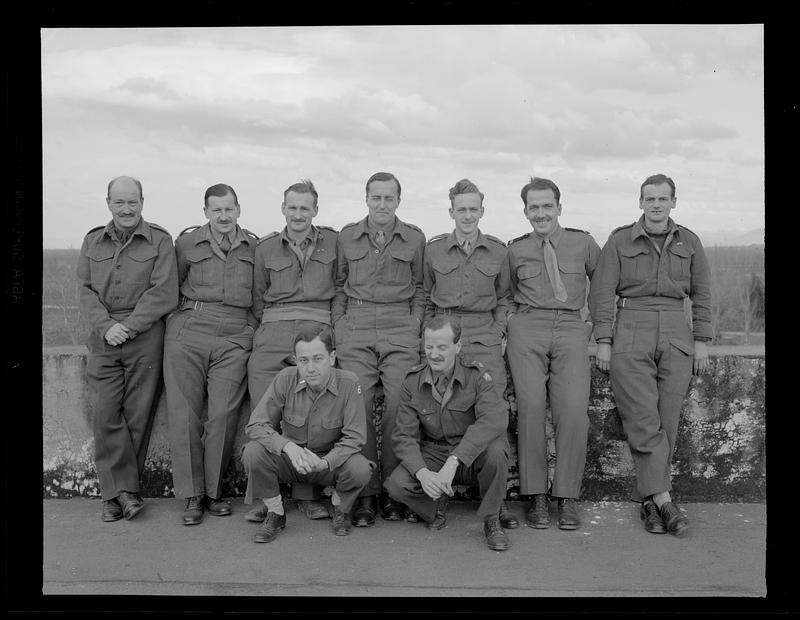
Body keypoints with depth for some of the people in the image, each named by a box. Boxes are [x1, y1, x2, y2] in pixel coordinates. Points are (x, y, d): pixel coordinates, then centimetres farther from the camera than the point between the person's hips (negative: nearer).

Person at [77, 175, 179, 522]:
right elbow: (85, 290, 8)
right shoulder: (92, 241, 14)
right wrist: (105, 326, -9)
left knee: (137, 415, -1)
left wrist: (128, 327, -13)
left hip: (146, 337, -3)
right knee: (105, 413, -5)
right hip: (103, 338, 3)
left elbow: (163, 293, -6)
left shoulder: (159, 241, 3)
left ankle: (116, 492, 10)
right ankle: (124, 491, 0)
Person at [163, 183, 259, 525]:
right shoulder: (187, 242, 7)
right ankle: (192, 494, 9)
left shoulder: (254, 246, 10)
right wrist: (182, 316, 6)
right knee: (184, 414, -2)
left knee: (223, 416, -4)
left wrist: (254, 330, 9)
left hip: (235, 337, 0)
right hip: (188, 332, 0)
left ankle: (213, 491, 11)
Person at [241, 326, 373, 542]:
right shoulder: (286, 379, -15)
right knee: (253, 452, -27)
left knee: (360, 469, -32)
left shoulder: (349, 384, -18)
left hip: (331, 461, -1)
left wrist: (325, 462, -36)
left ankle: (340, 510, 6)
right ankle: (275, 514, 0)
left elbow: (354, 437, -18)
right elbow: (256, 426, -16)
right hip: (291, 459, 1)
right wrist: (288, 446, -34)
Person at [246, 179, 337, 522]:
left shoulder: (333, 242, 10)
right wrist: (267, 323, 12)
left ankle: (308, 495, 5)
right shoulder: (266, 247, 14)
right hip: (273, 333, 1)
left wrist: (334, 326, 10)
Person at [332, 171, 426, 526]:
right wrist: (338, 327, 6)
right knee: (358, 409, -4)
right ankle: (365, 494, 4)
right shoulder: (347, 236, 10)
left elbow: (420, 287, 14)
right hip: (355, 329, 1)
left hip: (400, 329, 0)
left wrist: (415, 323, 3)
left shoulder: (414, 238, 8)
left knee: (398, 409, -5)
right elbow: (339, 286, 15)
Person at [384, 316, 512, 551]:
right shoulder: (412, 381, -5)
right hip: (432, 455, 2)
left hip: (472, 456, -1)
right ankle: (437, 505, 8)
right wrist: (422, 473, -28)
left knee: (495, 449, -35)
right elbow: (404, 435, -8)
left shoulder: (477, 376, -13)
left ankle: (492, 521, -9)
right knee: (397, 484, -27)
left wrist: (454, 461, -42)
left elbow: (495, 419, -32)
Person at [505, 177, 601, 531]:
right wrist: (518, 317, 10)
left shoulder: (583, 243, 10)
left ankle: (567, 497, -3)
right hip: (527, 331, 0)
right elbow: (506, 295, 24)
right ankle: (536, 496, -3)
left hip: (571, 329, 0)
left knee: (573, 412, -14)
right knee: (530, 408, -12)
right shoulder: (515, 250, 11)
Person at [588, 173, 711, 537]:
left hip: (675, 335, 2)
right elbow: (601, 292, 3)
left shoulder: (688, 242, 11)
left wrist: (701, 341, 7)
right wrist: (603, 340, -4)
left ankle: (647, 499, 9)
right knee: (643, 421, -10)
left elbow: (701, 294, 14)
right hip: (630, 335, -2)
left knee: (666, 422, 0)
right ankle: (663, 500, -8)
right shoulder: (620, 241, 5)